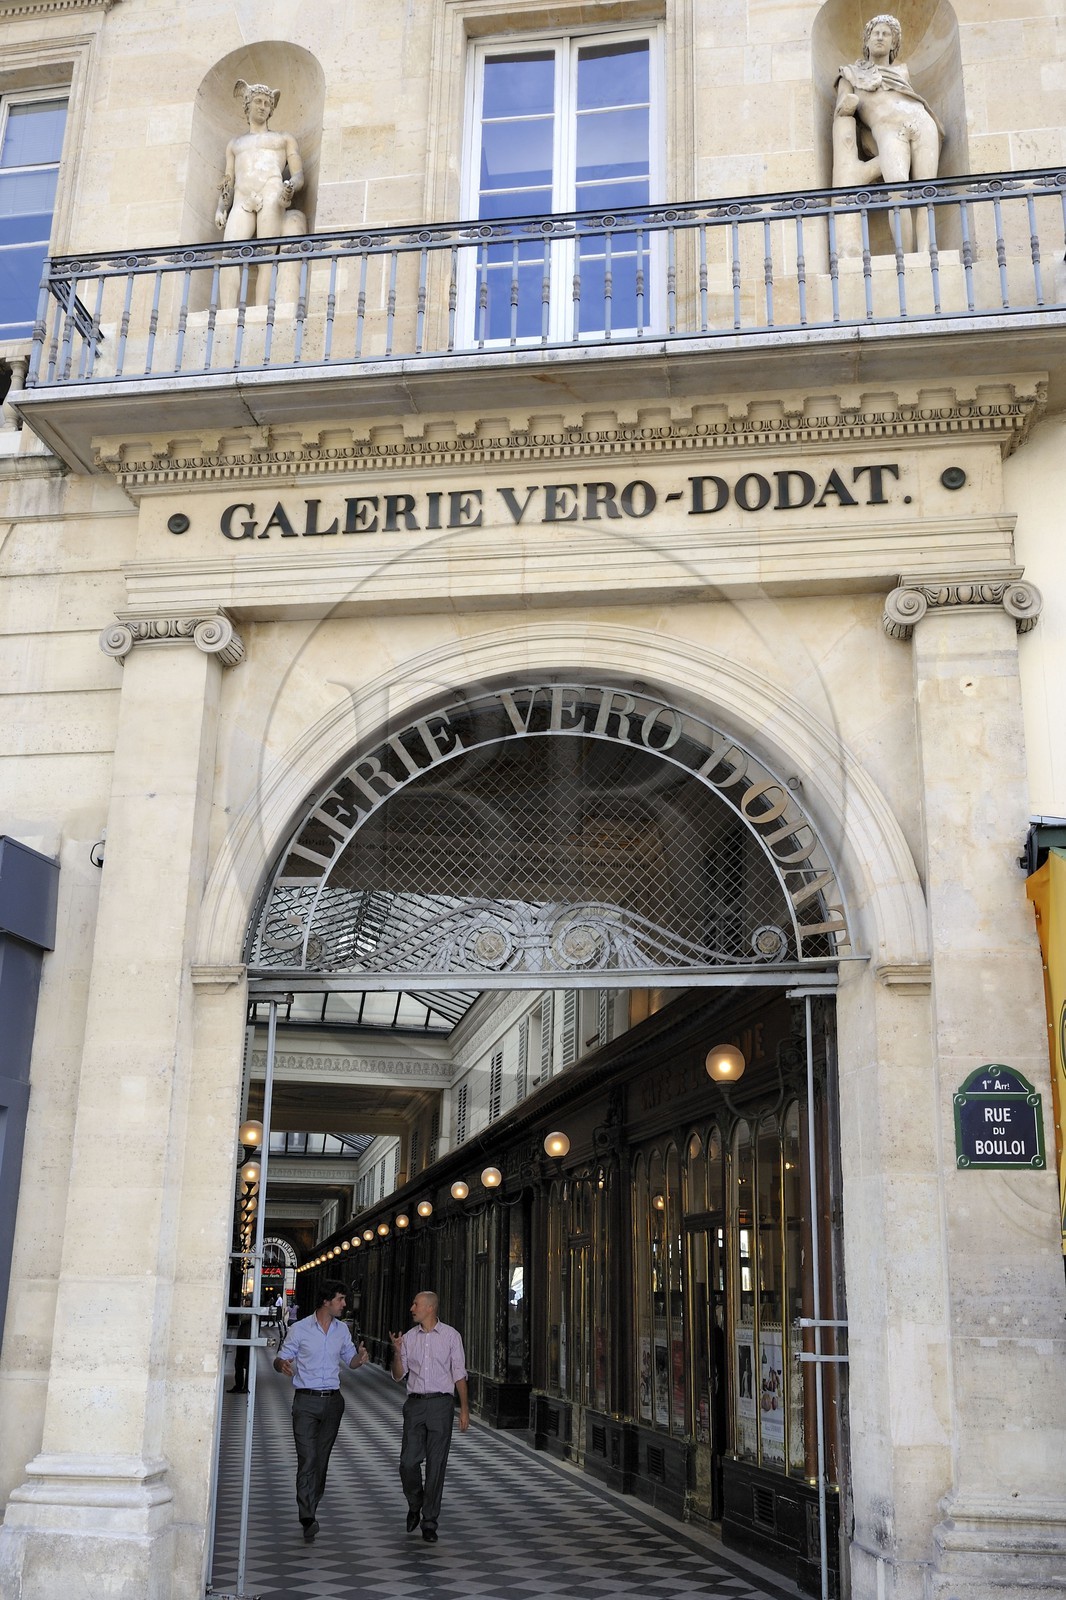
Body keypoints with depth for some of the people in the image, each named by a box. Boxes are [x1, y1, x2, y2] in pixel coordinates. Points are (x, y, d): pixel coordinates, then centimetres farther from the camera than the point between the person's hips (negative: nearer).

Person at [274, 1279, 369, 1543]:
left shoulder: (342, 1329, 9)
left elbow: (350, 1360, 17)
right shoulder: (300, 1329, -5)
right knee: (307, 1458, -13)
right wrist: (283, 1365, -25)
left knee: (322, 1459, 7)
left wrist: (360, 1357, -6)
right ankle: (307, 1519, -17)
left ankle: (310, 1510, 18)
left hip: (332, 1401, 4)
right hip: (306, 1402, -4)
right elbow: (280, 1360, -1)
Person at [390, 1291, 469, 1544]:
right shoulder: (409, 1337, 9)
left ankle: (429, 1522, 10)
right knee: (408, 1462, -3)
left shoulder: (450, 1336, 2)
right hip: (415, 1404, 2)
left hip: (441, 1403, -2)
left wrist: (464, 1409, -4)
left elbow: (459, 1375, 2)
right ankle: (415, 1506, 25)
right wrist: (397, 1352, -5)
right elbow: (399, 1376, 12)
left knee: (436, 1465, 0)